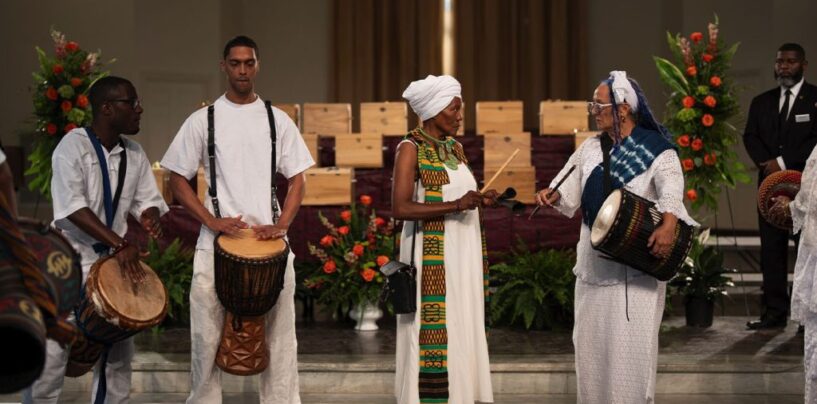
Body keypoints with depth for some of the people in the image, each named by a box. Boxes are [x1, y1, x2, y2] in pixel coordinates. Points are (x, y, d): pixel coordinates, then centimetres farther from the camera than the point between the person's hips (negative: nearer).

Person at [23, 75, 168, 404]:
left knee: (118, 349, 12)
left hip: (116, 259, 6)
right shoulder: (73, 146, -14)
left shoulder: (134, 154, 5)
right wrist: (120, 244, -32)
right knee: (53, 352, -5)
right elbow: (72, 207, -24)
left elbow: (147, 199, 10)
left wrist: (149, 217, -15)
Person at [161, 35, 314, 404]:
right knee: (207, 334, 1)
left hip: (269, 241, 1)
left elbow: (297, 179, 8)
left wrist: (281, 225, -8)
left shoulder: (278, 120, 8)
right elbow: (177, 178, 5)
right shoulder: (202, 121, 4)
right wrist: (212, 221, -8)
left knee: (279, 333, 2)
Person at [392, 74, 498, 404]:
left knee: (463, 333, 8)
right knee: (435, 336, -6)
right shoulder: (411, 149, -9)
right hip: (432, 259, -8)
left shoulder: (455, 147, 13)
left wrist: (479, 201, 4)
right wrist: (455, 205, -22)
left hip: (463, 255, 8)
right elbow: (400, 208, -19)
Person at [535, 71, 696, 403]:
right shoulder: (590, 149, 11)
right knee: (590, 343, 10)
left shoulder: (655, 150, -9)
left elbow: (671, 189, -24)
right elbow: (570, 193, 13)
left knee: (629, 346, -5)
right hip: (593, 266, 6)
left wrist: (668, 226, -42)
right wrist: (552, 195, -10)